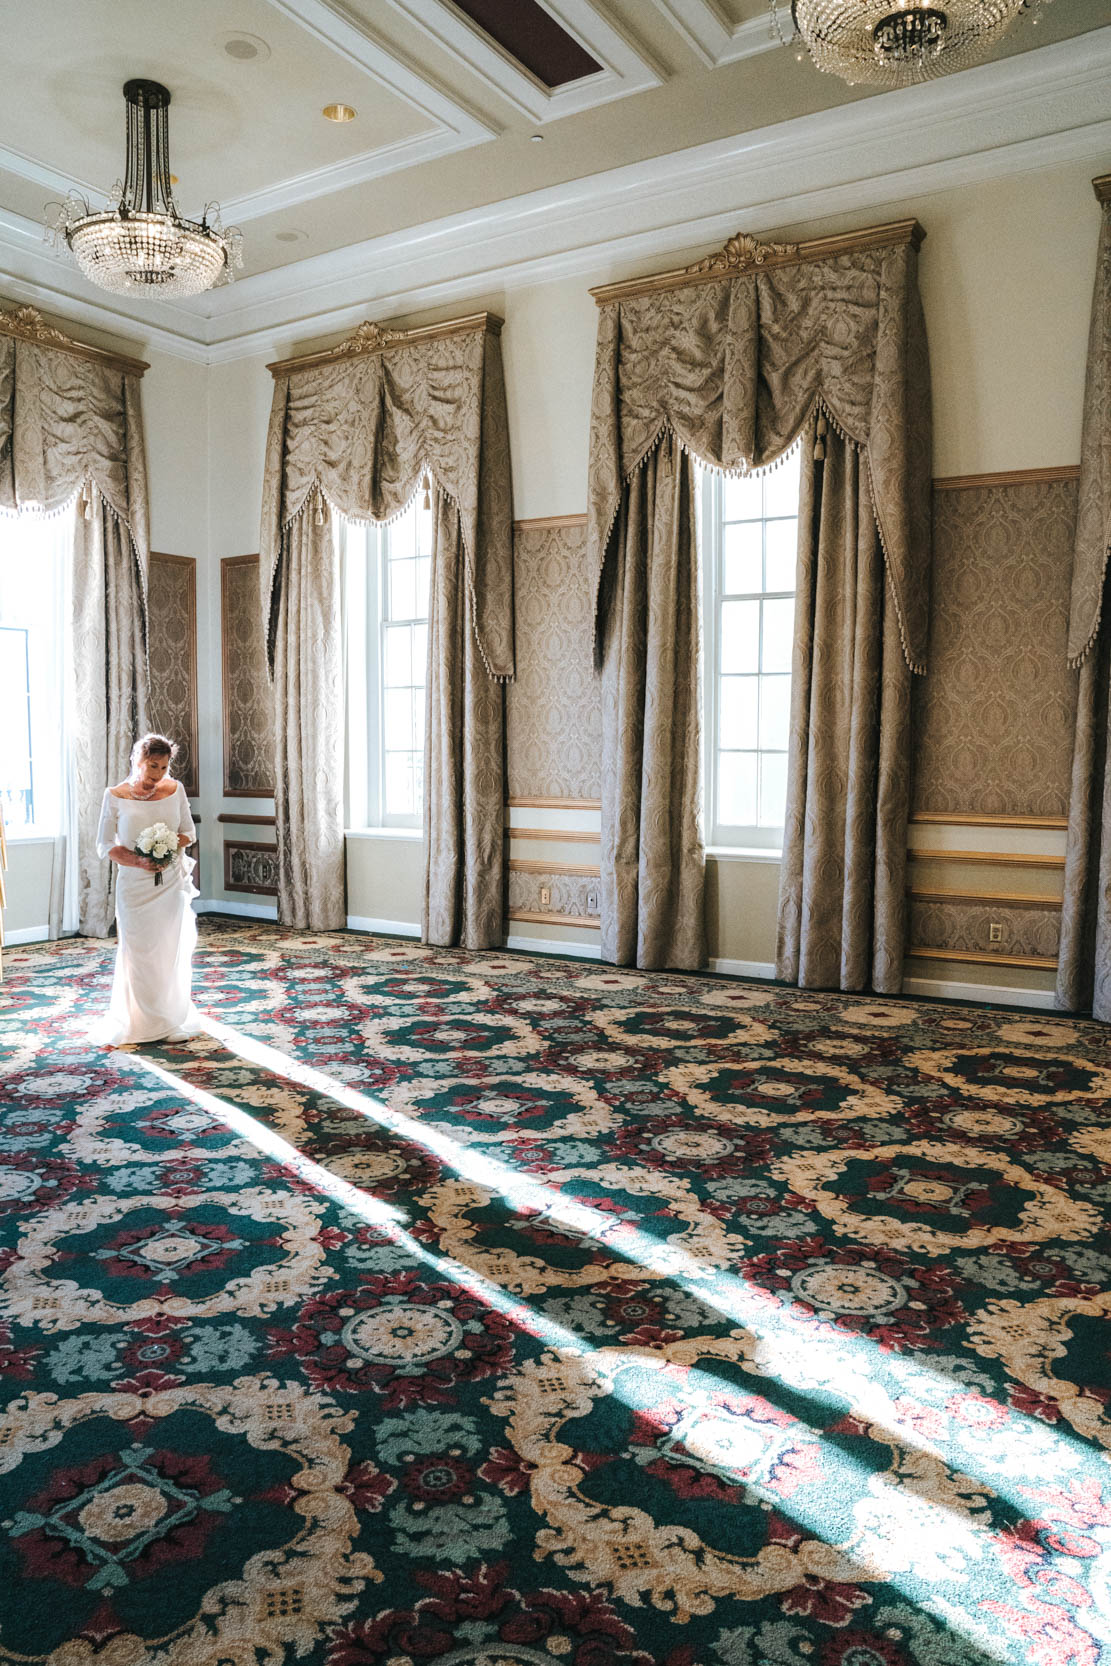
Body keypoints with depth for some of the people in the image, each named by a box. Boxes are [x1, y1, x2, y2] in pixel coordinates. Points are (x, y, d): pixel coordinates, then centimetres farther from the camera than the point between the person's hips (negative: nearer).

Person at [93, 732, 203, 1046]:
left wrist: (176, 842, -13)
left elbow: (189, 832, 10)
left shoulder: (174, 790, 0)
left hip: (171, 883, 2)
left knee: (171, 952, 5)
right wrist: (137, 861, -19)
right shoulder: (115, 795, -6)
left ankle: (170, 1022, 18)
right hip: (134, 886, -2)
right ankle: (136, 1024, 17)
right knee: (137, 953, 3)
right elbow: (105, 845, -3)